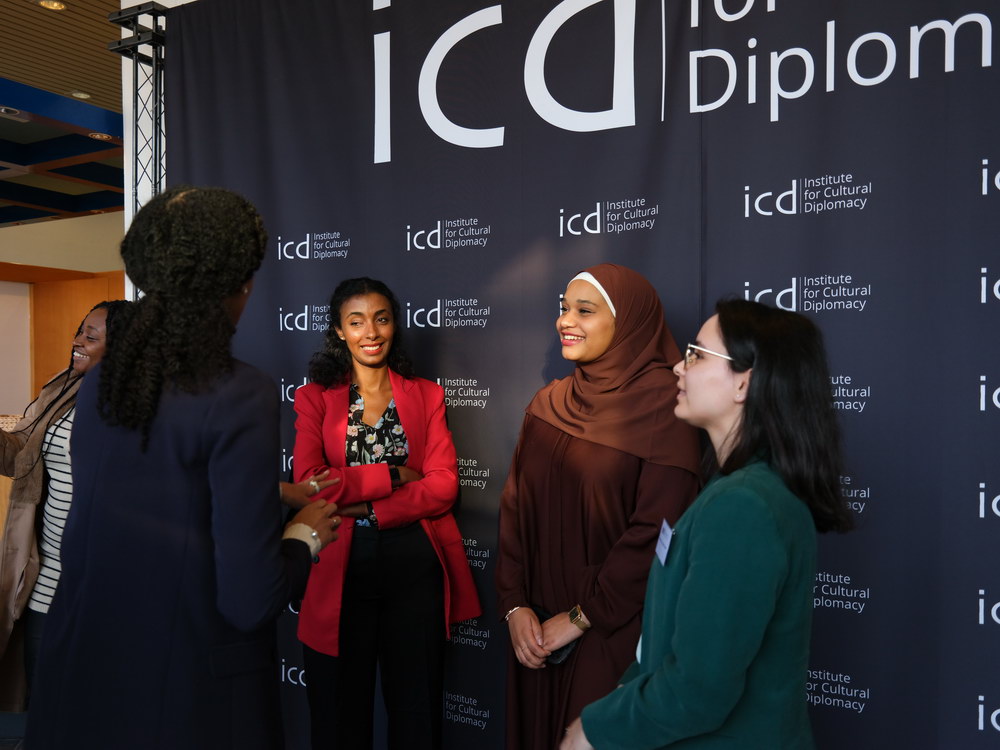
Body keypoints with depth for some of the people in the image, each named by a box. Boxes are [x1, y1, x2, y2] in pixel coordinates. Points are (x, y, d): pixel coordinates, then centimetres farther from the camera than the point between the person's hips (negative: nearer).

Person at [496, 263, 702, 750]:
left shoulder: (663, 405, -13)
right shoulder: (548, 403, 6)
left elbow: (656, 530, -18)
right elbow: (515, 505, 4)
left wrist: (581, 617, -13)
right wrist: (515, 604, -5)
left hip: (614, 631, -5)